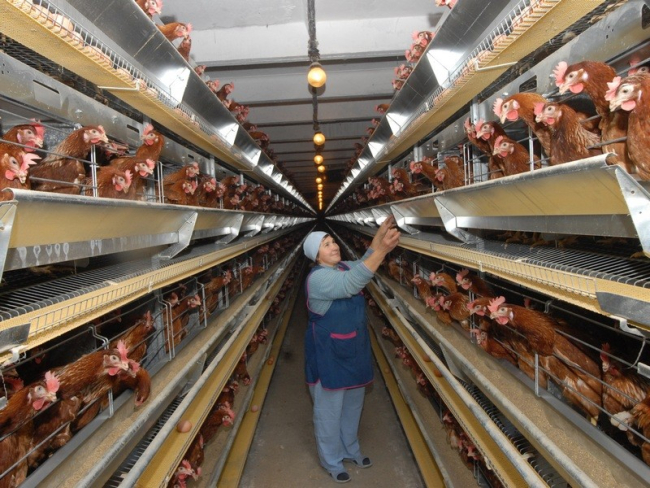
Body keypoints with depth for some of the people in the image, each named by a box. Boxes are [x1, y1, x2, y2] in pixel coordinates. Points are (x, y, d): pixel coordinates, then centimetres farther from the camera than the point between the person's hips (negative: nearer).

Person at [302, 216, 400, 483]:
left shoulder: (343, 267, 4)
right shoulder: (318, 278, -25)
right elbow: (352, 284, -37)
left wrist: (380, 234, -21)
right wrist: (382, 249, -42)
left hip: (354, 351, 8)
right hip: (329, 355, -8)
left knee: (353, 405, 23)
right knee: (330, 410, 10)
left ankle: (350, 449, 44)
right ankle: (331, 460, 30)